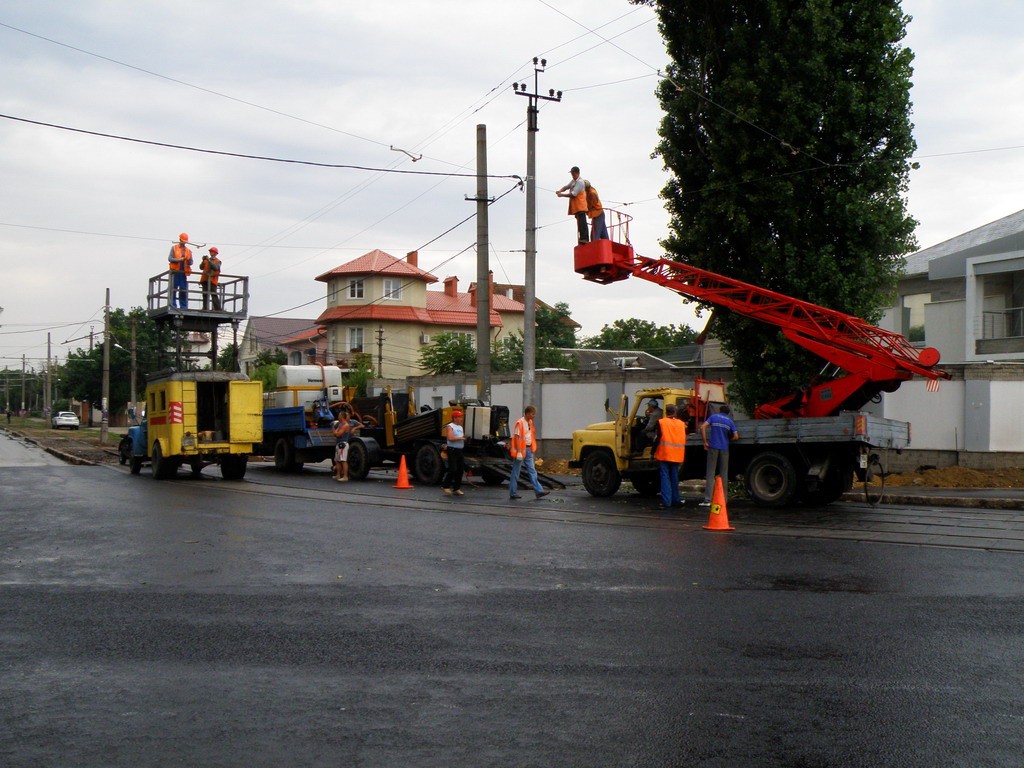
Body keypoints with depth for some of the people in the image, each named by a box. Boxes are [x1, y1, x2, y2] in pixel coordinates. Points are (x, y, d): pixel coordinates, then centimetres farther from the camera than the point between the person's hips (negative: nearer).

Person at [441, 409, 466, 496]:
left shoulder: (460, 427, 19)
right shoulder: (450, 426, -7)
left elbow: (463, 438, 25)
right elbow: (450, 438, -20)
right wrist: (460, 438, -11)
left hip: (459, 451, 8)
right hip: (452, 451, -8)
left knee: (460, 470, 5)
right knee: (453, 469, -13)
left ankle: (456, 489, 11)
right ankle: (445, 486, 2)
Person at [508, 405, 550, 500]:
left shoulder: (530, 422, 11)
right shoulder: (520, 423, -15)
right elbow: (516, 437, -18)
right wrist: (519, 452, -22)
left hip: (528, 450, 8)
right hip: (521, 450, -8)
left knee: (532, 471, 4)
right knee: (516, 472, 0)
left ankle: (539, 491, 2)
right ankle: (512, 493, 7)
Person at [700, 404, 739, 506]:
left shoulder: (713, 417, 6)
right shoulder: (730, 421, 9)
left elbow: (703, 427, -7)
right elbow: (736, 437, 4)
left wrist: (705, 442, -3)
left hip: (713, 447, -1)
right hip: (724, 448, 1)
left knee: (710, 473, -1)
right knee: (724, 474, 8)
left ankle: (707, 500, -9)